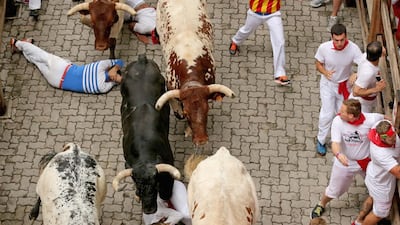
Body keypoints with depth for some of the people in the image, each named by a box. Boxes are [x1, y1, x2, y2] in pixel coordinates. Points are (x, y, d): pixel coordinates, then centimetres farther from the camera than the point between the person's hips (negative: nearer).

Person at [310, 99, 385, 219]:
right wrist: (338, 155, -52)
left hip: (366, 161, 0)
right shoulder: (338, 121, -27)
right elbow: (335, 143, -31)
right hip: (345, 162, 0)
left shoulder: (371, 120, -29)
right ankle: (321, 205, 49)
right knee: (334, 190, 18)